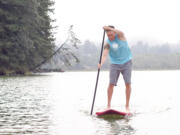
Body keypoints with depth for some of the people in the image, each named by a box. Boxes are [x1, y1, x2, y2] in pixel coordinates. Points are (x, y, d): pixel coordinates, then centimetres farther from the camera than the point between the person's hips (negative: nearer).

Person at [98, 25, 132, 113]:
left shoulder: (120, 36, -9)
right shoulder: (107, 44, -8)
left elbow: (120, 32, -33)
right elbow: (104, 54, -22)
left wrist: (109, 28, -44)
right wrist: (101, 63, -41)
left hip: (126, 62, -1)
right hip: (115, 64, 1)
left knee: (128, 83, -8)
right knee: (111, 84, -8)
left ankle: (127, 106, -1)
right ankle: (108, 105, 1)